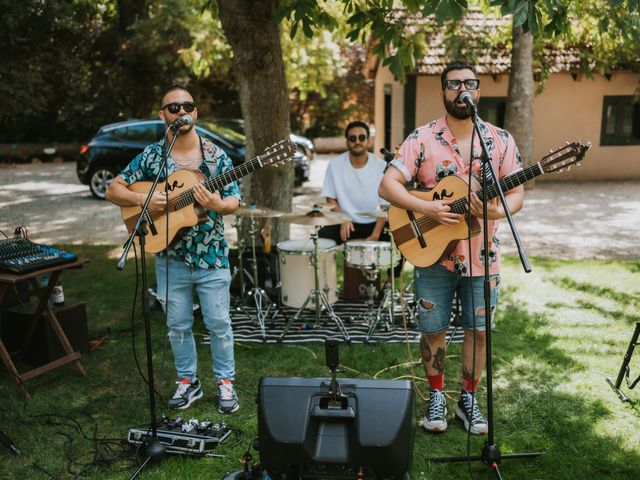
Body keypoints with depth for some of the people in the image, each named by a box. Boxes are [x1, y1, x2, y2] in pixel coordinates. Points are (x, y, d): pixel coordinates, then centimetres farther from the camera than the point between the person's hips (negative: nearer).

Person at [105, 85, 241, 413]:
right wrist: (144, 200, -17)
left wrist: (217, 205, -25)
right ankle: (188, 381, 31)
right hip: (171, 259, 1)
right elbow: (113, 190, 1)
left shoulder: (216, 156, -3)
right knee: (178, 325, 13)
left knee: (218, 324, 7)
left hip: (211, 257, -1)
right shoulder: (151, 155, -1)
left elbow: (234, 201, -2)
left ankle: (225, 381, 25)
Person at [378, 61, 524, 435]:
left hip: (481, 256, 2)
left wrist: (497, 211, -23)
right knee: (433, 330, 9)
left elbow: (517, 193, -1)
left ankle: (469, 399, 29)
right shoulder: (423, 139, -5)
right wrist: (426, 208, -23)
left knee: (479, 330, 10)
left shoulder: (500, 140, 1)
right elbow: (388, 185, -10)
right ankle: (437, 397, 29)